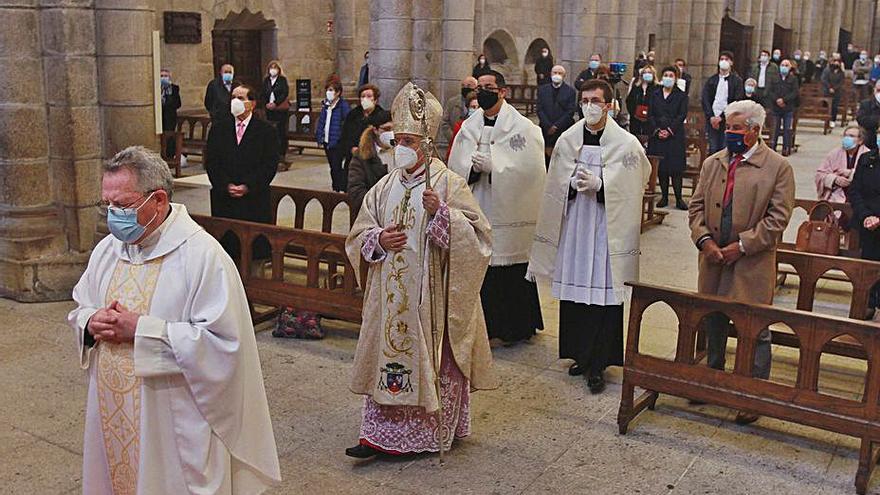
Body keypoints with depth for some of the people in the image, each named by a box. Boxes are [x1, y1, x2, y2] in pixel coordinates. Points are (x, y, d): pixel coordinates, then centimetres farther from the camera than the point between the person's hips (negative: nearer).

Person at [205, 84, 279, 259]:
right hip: (223, 200, 2)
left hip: (255, 201, -2)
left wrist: (248, 187, -14)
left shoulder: (267, 131, 2)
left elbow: (270, 165, -5)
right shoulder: (218, 129, 10)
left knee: (255, 249, 0)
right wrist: (225, 186, -10)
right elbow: (211, 163, 5)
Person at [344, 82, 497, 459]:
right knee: (387, 354, 8)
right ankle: (380, 433, 17)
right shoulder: (384, 187, 8)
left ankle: (434, 431, 20)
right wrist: (379, 239, -9)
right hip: (390, 294, 5)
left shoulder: (449, 183, -7)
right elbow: (358, 237, 12)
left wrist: (439, 212, -25)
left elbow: (477, 233, -12)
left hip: (431, 294, -5)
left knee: (429, 355, 4)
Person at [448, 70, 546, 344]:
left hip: (509, 212, -4)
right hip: (476, 211, 4)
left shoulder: (523, 128, -4)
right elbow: (456, 167, 6)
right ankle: (485, 324, 19)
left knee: (512, 272, 3)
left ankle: (516, 326, 19)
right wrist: (473, 168, -14)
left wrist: (493, 166, -19)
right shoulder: (468, 127, 10)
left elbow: (527, 169, -11)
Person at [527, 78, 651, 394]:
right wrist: (573, 183, -12)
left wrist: (598, 185, -19)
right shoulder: (567, 140, 6)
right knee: (574, 293, 8)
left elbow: (629, 191, -5)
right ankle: (581, 355, 24)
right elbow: (556, 185, 8)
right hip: (573, 225, 4)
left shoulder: (626, 144, -4)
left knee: (603, 295, -2)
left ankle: (598, 364, 7)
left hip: (607, 228, -3)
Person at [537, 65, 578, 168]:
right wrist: (548, 126, -8)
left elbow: (570, 112, -3)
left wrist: (556, 127, -11)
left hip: (563, 131, -2)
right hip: (546, 131, 2)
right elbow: (540, 110, 3)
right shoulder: (542, 89, 11)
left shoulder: (570, 91, 3)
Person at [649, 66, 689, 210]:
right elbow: (650, 115, 6)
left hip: (675, 136, -2)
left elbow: (682, 116, -4)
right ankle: (664, 196, 10)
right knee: (661, 167, 3)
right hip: (657, 136, 3)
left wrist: (669, 130, -14)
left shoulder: (681, 96, 5)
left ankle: (679, 198, -1)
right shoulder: (655, 95, 13)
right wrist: (657, 130, -9)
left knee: (676, 167, -5)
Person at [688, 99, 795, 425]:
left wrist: (742, 245, -16)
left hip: (753, 264, -5)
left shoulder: (778, 167, -6)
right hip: (713, 259, 5)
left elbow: (778, 217, -10)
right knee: (713, 323, 18)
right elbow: (697, 206, 8)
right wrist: (704, 240, -8)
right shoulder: (712, 163, 8)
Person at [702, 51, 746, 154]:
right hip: (712, 119, 3)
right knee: (713, 149, 2)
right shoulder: (711, 80, 12)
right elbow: (704, 99, 4)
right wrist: (711, 117, -8)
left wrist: (721, 117, -11)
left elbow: (736, 102, -5)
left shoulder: (737, 80, 3)